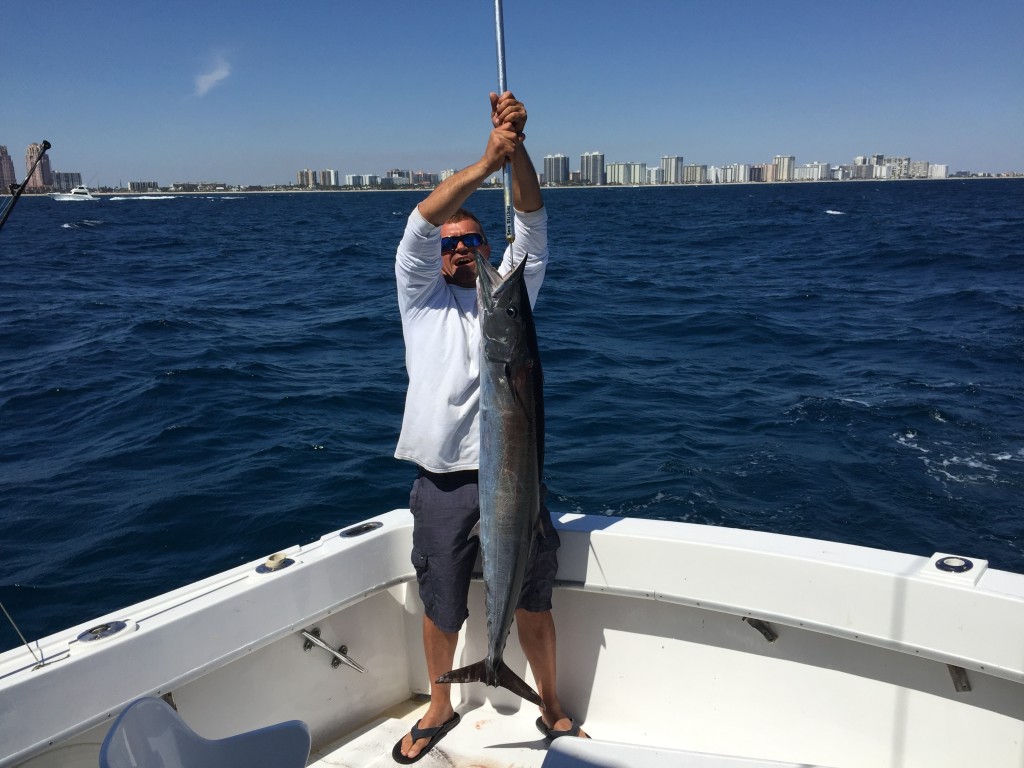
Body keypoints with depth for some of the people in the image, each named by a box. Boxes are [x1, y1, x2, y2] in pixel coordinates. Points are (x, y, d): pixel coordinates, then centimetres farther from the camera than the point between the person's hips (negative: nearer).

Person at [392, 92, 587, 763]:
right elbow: (422, 224, -9)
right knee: (441, 606, 13)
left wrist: (517, 146, -20)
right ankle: (440, 709, 38)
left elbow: (532, 222, -4)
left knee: (533, 602, 12)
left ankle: (552, 706, 35)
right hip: (443, 482, 0)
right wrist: (485, 162, -20)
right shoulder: (421, 298, 8)